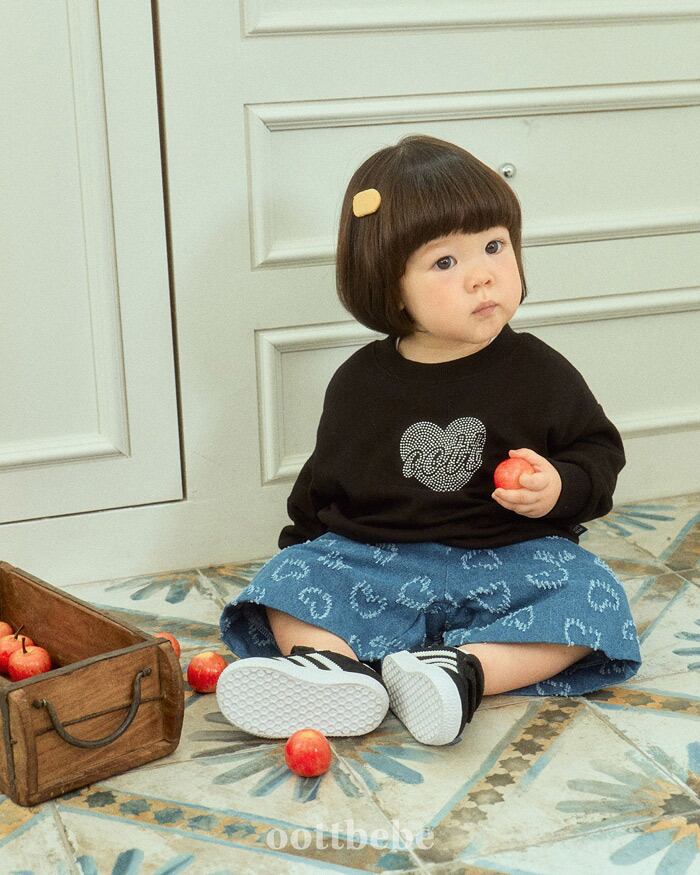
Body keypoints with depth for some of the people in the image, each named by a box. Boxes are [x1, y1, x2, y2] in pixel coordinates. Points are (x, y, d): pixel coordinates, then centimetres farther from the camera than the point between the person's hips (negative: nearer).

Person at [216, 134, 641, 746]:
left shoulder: (539, 373, 0)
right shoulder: (361, 383, 4)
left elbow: (598, 450, 5)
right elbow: (325, 482, 16)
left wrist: (560, 487, -14)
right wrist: (304, 548, 10)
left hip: (508, 562, -1)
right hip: (374, 563, 1)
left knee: (590, 593, -26)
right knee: (288, 582, -18)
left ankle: (461, 668, -39)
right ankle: (339, 672, -44)